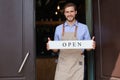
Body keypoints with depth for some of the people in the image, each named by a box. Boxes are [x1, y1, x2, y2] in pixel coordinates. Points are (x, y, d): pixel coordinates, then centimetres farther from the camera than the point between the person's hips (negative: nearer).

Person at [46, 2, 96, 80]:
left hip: (77, 64, -1)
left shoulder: (84, 28, 5)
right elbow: (56, 49, 12)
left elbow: (88, 48, 8)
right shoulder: (58, 28, 9)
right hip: (62, 63, 1)